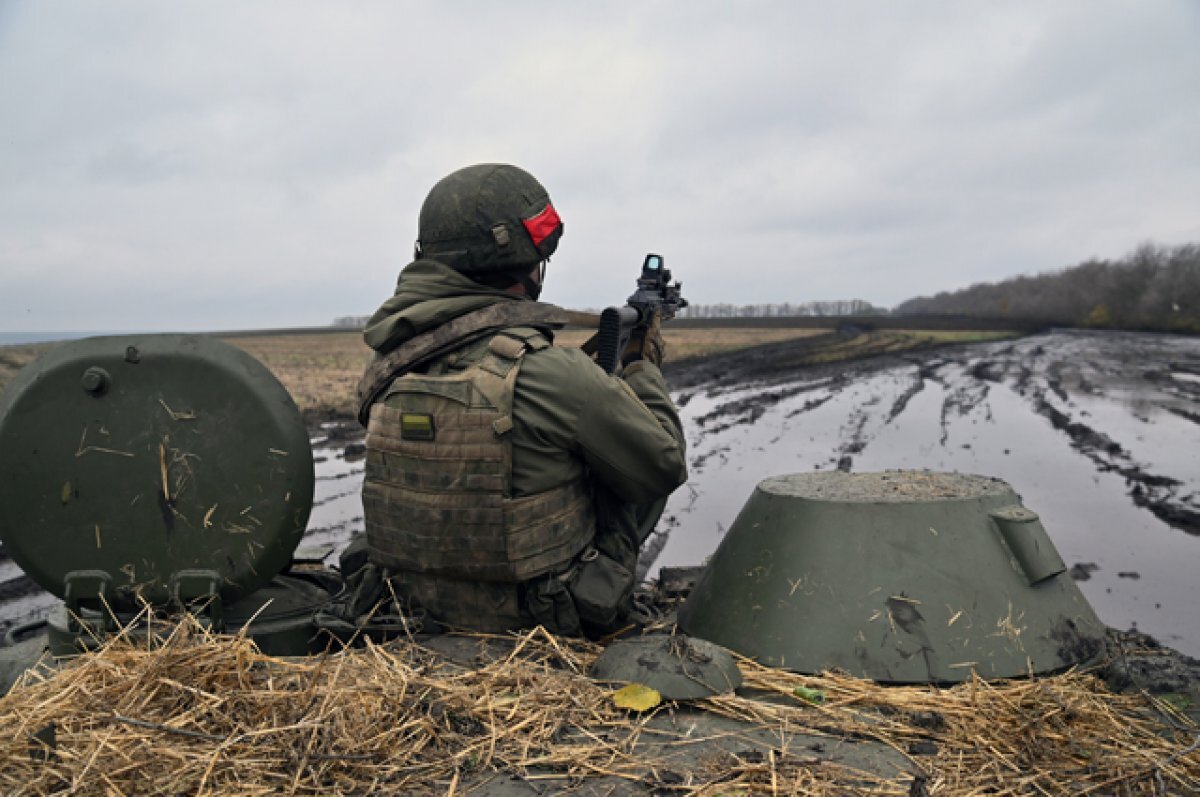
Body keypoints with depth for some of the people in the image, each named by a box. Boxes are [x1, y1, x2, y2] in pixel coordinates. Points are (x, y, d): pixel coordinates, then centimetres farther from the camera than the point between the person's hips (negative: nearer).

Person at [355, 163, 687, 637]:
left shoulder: (388, 364, -9)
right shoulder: (553, 372, -28)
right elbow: (664, 468, -13)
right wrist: (644, 368, 4)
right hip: (541, 620, -6)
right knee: (644, 471, 17)